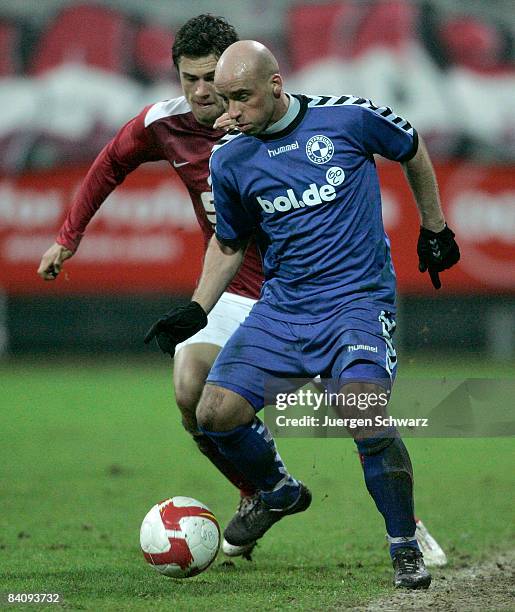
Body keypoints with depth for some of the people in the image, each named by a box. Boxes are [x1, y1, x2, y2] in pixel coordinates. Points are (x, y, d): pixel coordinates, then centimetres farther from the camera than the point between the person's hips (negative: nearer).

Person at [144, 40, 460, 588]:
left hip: (357, 300, -4)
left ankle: (406, 548, -10)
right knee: (216, 413, -10)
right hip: (280, 307, 4)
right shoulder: (229, 159, 2)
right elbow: (229, 243, 18)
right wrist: (197, 309, 7)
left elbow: (412, 151, 12)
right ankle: (279, 492, 21)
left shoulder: (349, 118, -8)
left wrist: (434, 229, 17)